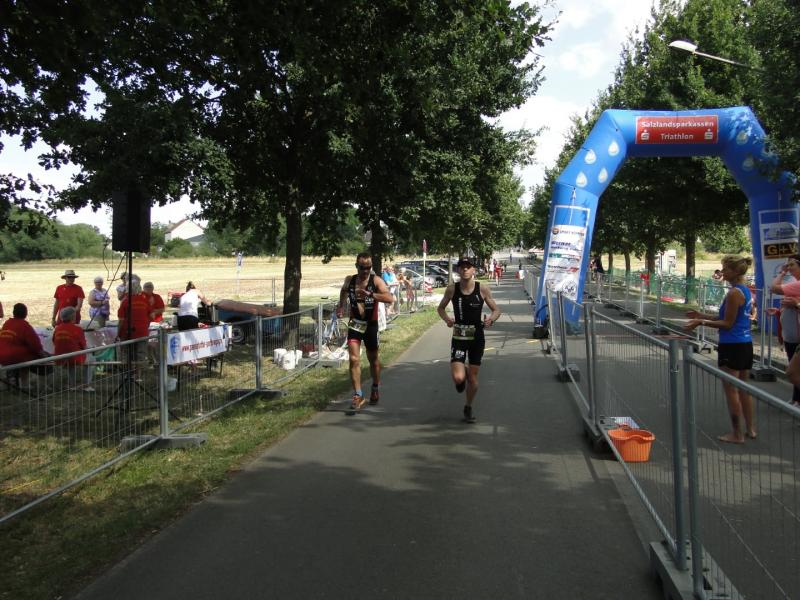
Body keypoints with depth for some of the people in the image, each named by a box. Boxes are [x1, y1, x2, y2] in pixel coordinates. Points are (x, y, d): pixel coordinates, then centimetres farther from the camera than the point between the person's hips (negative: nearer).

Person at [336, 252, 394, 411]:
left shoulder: (376, 280, -11)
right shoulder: (349, 280, 0)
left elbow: (390, 298, -27)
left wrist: (370, 294, -38)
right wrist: (341, 305, 14)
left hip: (371, 325, -1)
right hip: (354, 324, 1)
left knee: (374, 360, 14)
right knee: (354, 359, -12)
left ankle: (375, 388, 38)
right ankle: (358, 395, -7)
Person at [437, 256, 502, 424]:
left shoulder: (482, 289, -7)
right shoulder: (452, 289, -6)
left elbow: (497, 310, 3)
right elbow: (440, 308, 8)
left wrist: (491, 318, -20)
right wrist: (446, 318, -13)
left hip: (477, 337, 1)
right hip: (459, 337, 0)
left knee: (473, 378, 9)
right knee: (458, 377, -16)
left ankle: (468, 408, 33)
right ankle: (462, 373, 23)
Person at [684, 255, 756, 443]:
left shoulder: (734, 293, -17)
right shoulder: (746, 291, 11)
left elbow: (727, 324, -16)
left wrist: (701, 323, -13)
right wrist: (702, 315, 14)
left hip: (732, 346, -9)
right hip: (746, 344, 9)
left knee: (731, 390, 0)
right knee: (743, 388, 18)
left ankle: (737, 434, 8)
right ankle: (750, 429, 27)